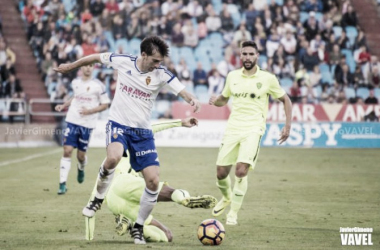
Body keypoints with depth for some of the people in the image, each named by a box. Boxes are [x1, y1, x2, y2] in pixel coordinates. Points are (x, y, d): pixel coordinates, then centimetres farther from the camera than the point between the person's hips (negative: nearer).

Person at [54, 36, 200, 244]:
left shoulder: (162, 75, -9)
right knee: (113, 157, -35)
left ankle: (138, 227, 14)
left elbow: (182, 91, -22)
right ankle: (99, 198, -6)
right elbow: (97, 57, 9)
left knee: (153, 181, -8)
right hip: (118, 124, -2)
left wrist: (192, 100, -45)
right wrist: (70, 66, 21)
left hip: (142, 131, 2)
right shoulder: (122, 62, -7)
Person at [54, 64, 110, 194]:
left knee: (81, 155, 4)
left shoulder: (98, 85, -5)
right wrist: (64, 105, 15)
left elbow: (105, 104, -2)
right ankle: (62, 184, -9)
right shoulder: (75, 82, 8)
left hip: (87, 124, -2)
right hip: (72, 121, 2)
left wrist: (90, 111, -15)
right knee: (67, 151, -10)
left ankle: (81, 169, 41)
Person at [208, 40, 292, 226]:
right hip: (233, 128, 4)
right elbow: (224, 99, 23)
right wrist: (215, 100, -1)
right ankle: (227, 197, 37)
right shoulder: (232, 76, 9)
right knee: (221, 172, 3)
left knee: (241, 171, -20)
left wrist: (287, 125, 1)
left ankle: (233, 212, -5)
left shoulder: (268, 78, -1)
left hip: (253, 130, -4)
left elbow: (285, 100, 10)